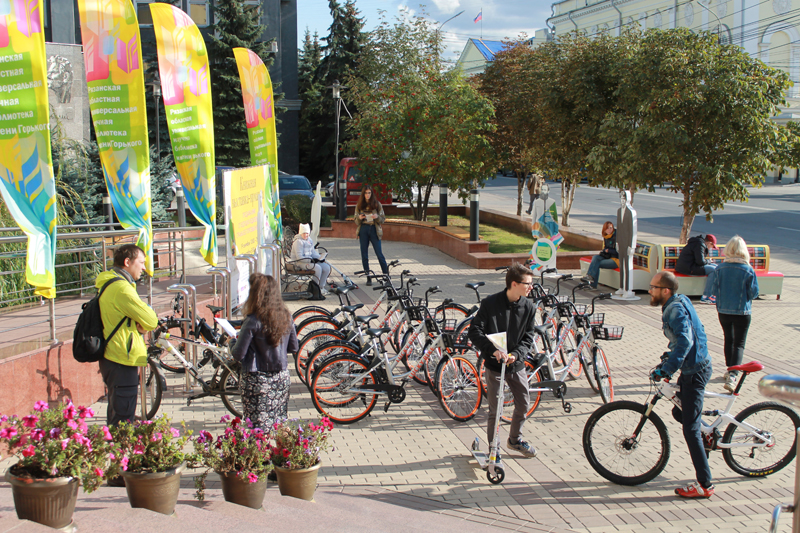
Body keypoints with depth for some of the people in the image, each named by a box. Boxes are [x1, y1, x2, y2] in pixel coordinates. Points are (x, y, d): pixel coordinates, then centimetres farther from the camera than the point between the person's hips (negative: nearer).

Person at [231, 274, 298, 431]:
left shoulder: (253, 321, -18)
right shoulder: (286, 316, -1)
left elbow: (239, 354, -15)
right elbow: (294, 347, 9)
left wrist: (233, 346, 6)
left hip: (258, 381, -5)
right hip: (282, 377, 6)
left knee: (259, 427, 2)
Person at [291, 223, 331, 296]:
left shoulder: (309, 240, 13)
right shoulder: (298, 242, -14)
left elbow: (313, 251, 18)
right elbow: (299, 257, -21)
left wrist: (320, 257, -2)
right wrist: (311, 260, -26)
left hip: (309, 260, 9)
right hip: (300, 263, -9)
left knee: (326, 267, -7)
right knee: (318, 268, -30)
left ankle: (321, 287, -2)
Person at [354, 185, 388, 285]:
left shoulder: (377, 204, 2)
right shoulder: (359, 205, 7)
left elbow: (383, 219, 4)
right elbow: (356, 222, 11)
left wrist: (377, 217, -16)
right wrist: (359, 218, -11)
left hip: (374, 230, -2)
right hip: (363, 230, 2)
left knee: (379, 254, -6)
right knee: (364, 255, 2)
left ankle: (386, 276, 3)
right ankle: (368, 278, 10)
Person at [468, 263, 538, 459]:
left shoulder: (528, 307, -3)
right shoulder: (490, 303, -15)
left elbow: (528, 337, 1)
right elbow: (474, 332, -15)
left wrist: (515, 354, -17)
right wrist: (493, 350, -27)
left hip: (517, 364, 4)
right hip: (494, 364, -4)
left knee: (524, 405, 12)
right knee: (495, 410, 2)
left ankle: (515, 439, 36)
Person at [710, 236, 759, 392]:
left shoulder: (720, 268, -8)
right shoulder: (748, 271, -14)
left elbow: (714, 291, -4)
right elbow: (754, 293, -9)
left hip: (723, 311, 3)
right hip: (742, 312, -3)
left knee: (728, 340, 21)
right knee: (739, 344, 1)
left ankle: (729, 370, 33)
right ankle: (732, 376, -14)